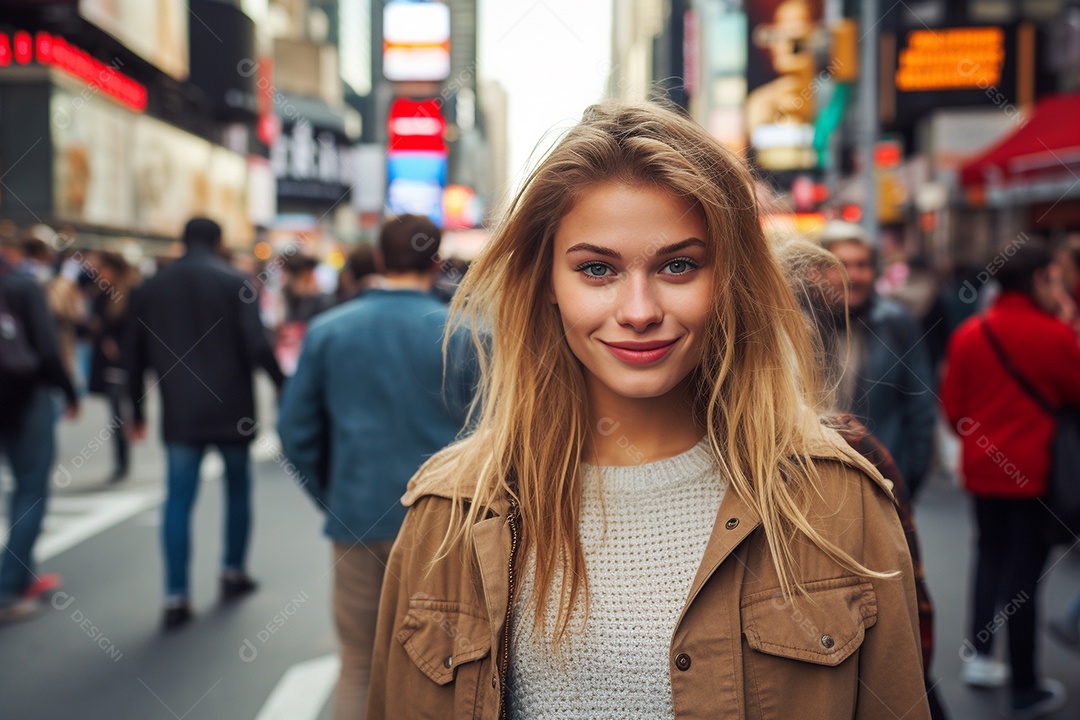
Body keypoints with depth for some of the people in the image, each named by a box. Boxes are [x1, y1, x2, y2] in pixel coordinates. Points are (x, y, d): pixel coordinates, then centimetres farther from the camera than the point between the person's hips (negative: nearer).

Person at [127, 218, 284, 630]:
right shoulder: (233, 281, -4)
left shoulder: (151, 288, 8)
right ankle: (233, 573, 25)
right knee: (237, 488, 17)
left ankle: (176, 597, -3)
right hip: (231, 409, -2)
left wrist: (137, 412, 18)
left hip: (179, 414, 2)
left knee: (178, 500, 3)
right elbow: (257, 344, -13)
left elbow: (137, 357, 11)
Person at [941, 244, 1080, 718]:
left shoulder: (968, 334, -2)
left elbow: (952, 407, 3)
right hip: (1032, 470, -4)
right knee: (1024, 571, 2)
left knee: (990, 554, 22)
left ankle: (979, 656, 22)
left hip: (981, 467, 4)